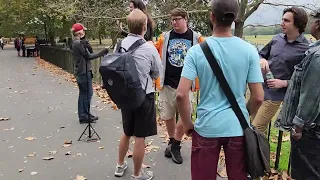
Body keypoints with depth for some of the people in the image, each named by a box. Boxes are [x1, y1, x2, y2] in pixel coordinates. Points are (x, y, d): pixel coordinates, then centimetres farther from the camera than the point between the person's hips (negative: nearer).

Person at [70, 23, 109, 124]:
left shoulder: (75, 43, 14)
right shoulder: (79, 43, -16)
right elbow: (88, 56, -15)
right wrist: (101, 53, -11)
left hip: (80, 71, 10)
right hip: (84, 72, -10)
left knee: (83, 93, 15)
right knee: (87, 94, -2)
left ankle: (83, 115, 23)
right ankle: (85, 116, 6)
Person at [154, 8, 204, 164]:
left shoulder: (196, 38, -1)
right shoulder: (165, 37, 4)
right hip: (167, 84, 2)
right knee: (167, 116, 12)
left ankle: (175, 146, 18)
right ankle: (172, 142, 35)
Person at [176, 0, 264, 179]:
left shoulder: (197, 51, -10)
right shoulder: (249, 50, -7)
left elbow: (181, 94, -15)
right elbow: (258, 97, -6)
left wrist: (187, 124, 0)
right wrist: (244, 115, 13)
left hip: (206, 128, -1)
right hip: (238, 128, 1)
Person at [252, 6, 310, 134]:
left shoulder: (306, 49, -12)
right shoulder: (277, 38, 4)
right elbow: (261, 54, 17)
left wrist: (284, 83, -18)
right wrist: (262, 60, -5)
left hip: (275, 95, -5)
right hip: (259, 88, 6)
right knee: (260, 128, 18)